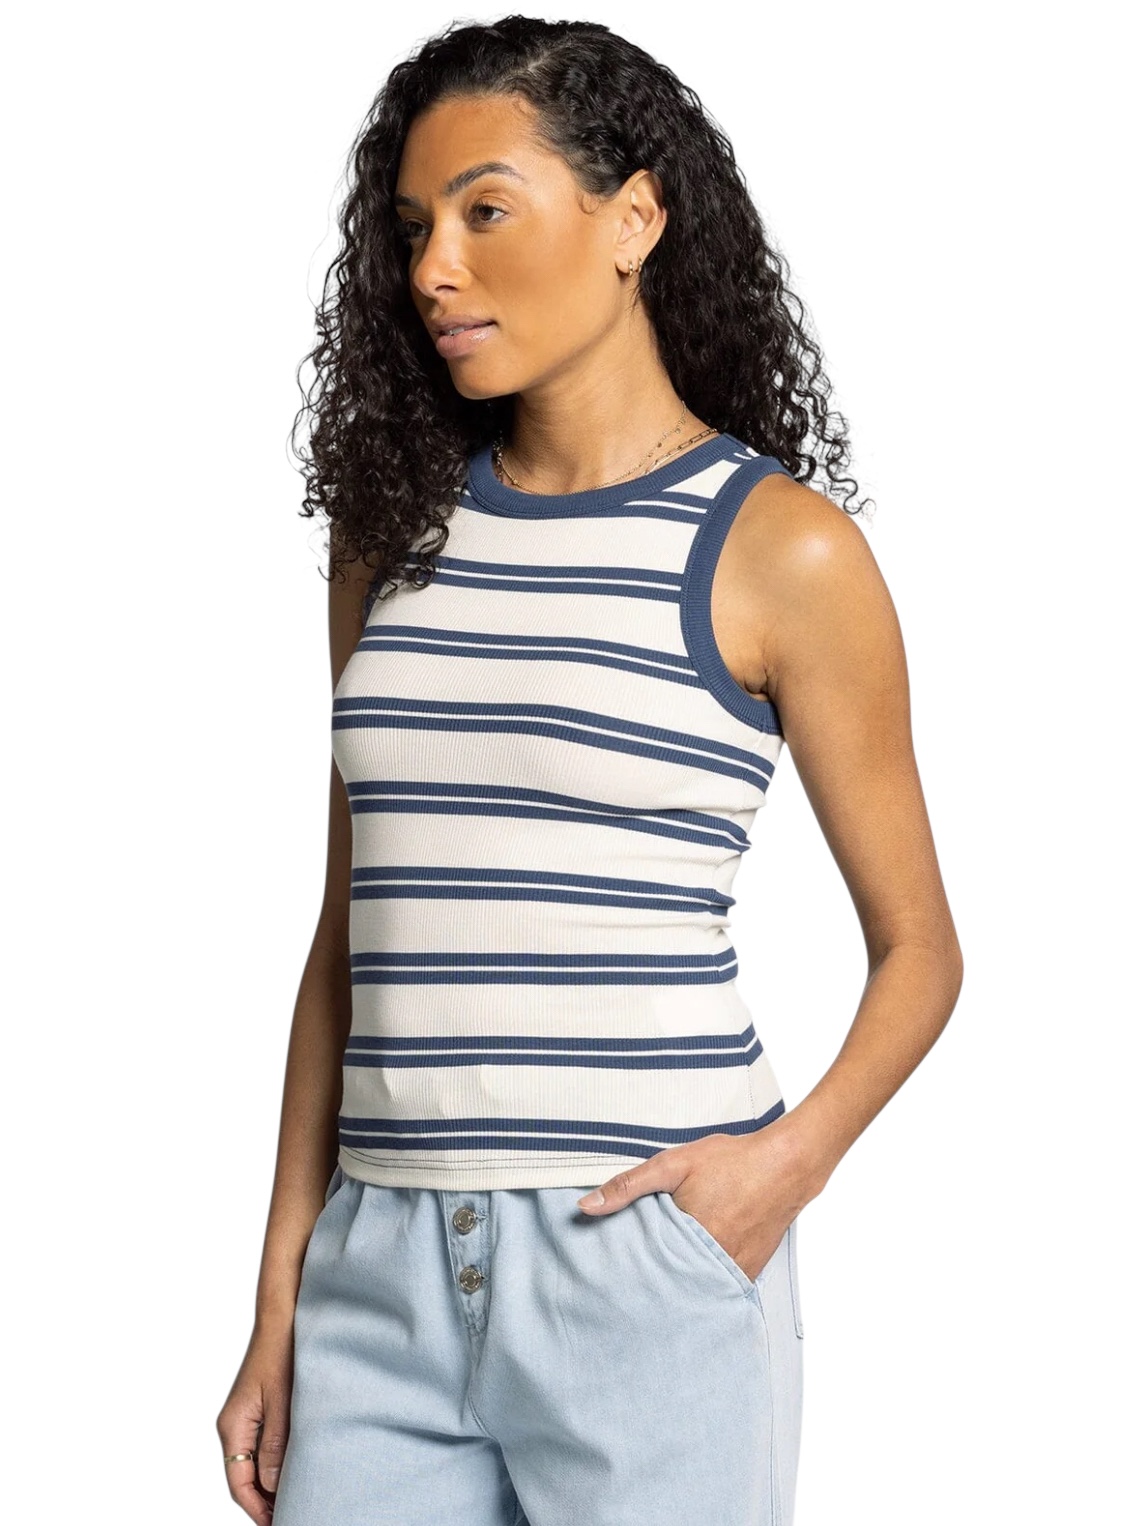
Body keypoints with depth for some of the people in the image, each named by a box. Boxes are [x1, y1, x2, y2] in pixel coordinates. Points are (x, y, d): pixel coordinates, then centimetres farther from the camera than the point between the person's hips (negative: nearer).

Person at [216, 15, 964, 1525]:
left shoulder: (777, 549, -3)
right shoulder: (397, 531, 10)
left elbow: (916, 949, 3)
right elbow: (348, 935, 13)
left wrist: (792, 1159, -15)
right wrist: (280, 1299, 11)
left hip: (644, 1258, -4)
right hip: (384, 1268, 4)